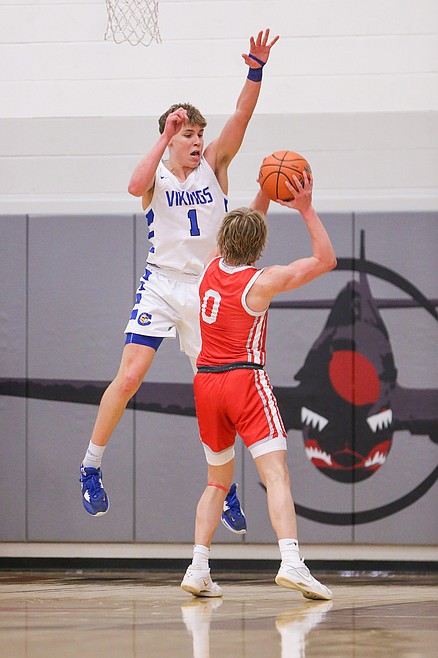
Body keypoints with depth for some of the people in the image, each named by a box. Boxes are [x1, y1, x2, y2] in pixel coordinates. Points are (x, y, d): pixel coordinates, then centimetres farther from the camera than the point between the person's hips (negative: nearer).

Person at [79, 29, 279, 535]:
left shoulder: (214, 164, 5)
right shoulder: (157, 175, -1)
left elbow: (241, 115, -9)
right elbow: (136, 185, -27)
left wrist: (256, 71, -24)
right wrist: (165, 136, -20)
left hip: (207, 290, 3)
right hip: (161, 283, -3)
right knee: (130, 375, -13)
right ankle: (91, 467, -1)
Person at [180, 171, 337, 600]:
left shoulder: (212, 267, 8)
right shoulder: (261, 282, -8)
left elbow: (242, 229, 30)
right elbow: (325, 260, -3)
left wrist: (264, 194, 23)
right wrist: (306, 210, -4)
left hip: (205, 383, 6)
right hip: (245, 379, -6)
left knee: (218, 482, 18)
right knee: (275, 473, -14)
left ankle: (198, 568, 7)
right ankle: (291, 561, -32)